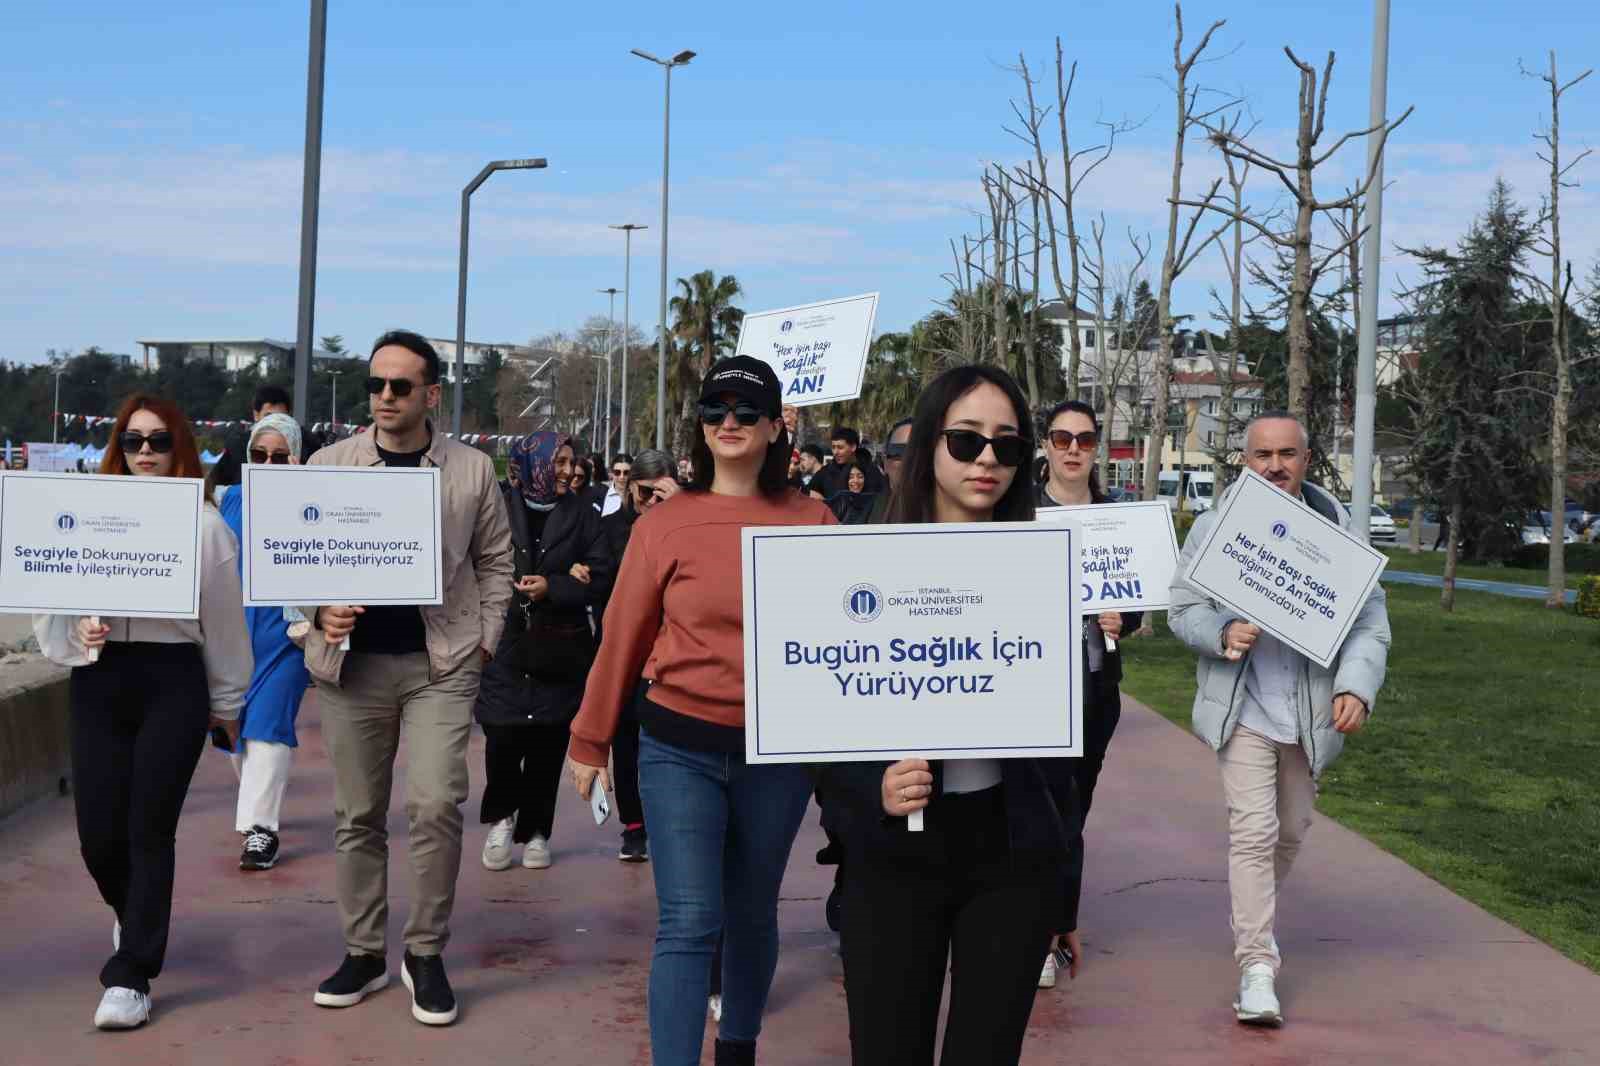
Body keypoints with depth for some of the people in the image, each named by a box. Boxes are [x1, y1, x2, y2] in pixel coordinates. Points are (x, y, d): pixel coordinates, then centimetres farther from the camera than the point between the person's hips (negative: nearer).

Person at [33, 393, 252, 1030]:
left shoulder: (203, 523, 2)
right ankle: (134, 915, 38)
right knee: (98, 833, 3)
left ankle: (130, 975, 7)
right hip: (97, 680, 2)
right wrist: (76, 629, -12)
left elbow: (224, 620, 8)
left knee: (150, 829, -3)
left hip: (172, 680, -2)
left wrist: (225, 701, 13)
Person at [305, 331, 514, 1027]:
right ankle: (364, 952, 20)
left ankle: (425, 953, 5)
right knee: (356, 814, 7)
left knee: (436, 805, -11)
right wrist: (321, 611, -10)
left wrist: (484, 641, 3)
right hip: (352, 660, 2)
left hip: (441, 663, -1)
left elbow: (495, 561, 11)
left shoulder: (472, 470, 4)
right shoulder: (328, 464, 5)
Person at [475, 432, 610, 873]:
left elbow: (600, 579, 2)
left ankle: (535, 830, 21)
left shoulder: (582, 515, 6)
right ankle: (502, 816, 17)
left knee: (548, 743, 5)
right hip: (504, 642, -2)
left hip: (560, 650, 2)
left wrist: (553, 587, -12)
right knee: (502, 737, -9)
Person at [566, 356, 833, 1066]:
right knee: (689, 922, -7)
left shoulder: (811, 521, 1)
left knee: (752, 916, 16)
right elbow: (623, 634, 2)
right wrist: (590, 741, 7)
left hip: (778, 751, 2)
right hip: (681, 747, -2)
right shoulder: (665, 522, -2)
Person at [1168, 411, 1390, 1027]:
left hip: (1311, 713, 3)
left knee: (1290, 831, 18)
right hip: (1243, 710, -3)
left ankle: (1251, 915, 45)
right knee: (1253, 833, -11)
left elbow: (1369, 617, -1)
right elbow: (1183, 608, 0)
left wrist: (1356, 686, -17)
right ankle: (1256, 967, -6)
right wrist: (1224, 634, -21)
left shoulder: (1336, 528, 0)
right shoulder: (1214, 527, -2)